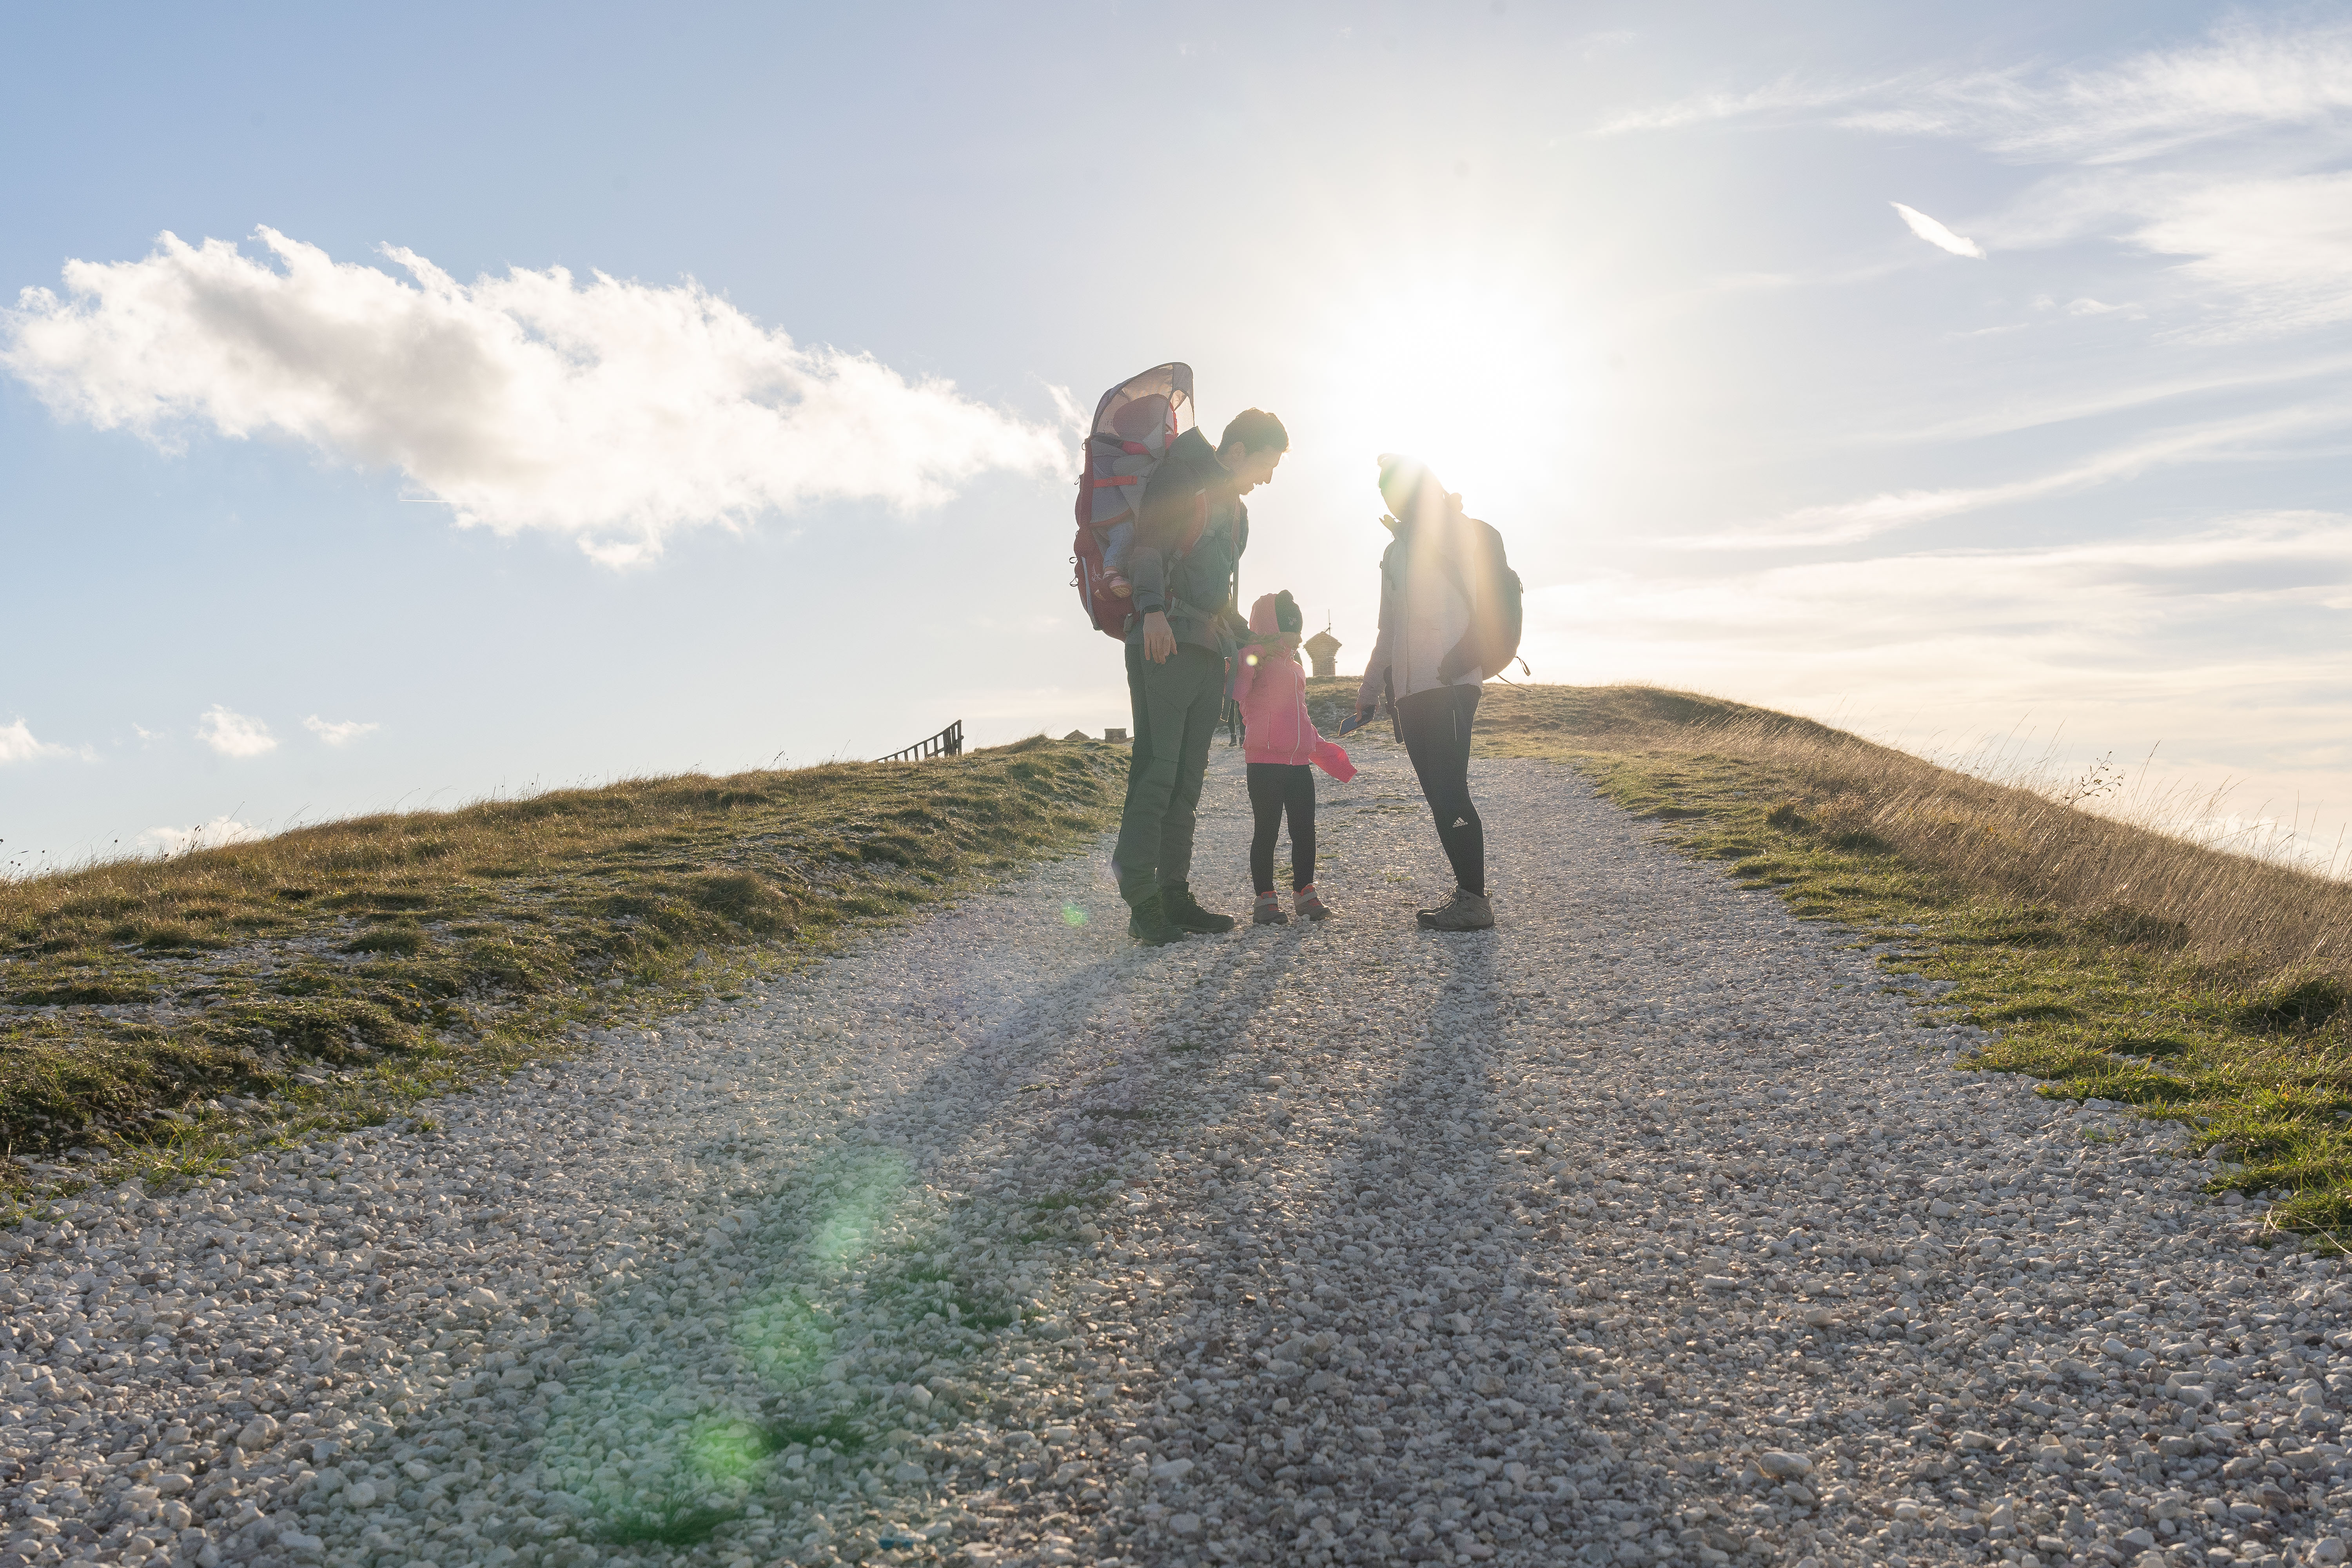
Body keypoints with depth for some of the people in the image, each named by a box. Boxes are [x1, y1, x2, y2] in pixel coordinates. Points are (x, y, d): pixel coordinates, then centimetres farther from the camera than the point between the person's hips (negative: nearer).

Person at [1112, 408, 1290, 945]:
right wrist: (1153, 609, -28)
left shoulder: (1236, 511, 26)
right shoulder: (1182, 479, -1)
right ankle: (1143, 904, -12)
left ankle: (1175, 897, 9)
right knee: (1156, 771, -12)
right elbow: (1146, 545, -15)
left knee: (1187, 780, 7)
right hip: (1165, 646, -9)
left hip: (1209, 656, 9)